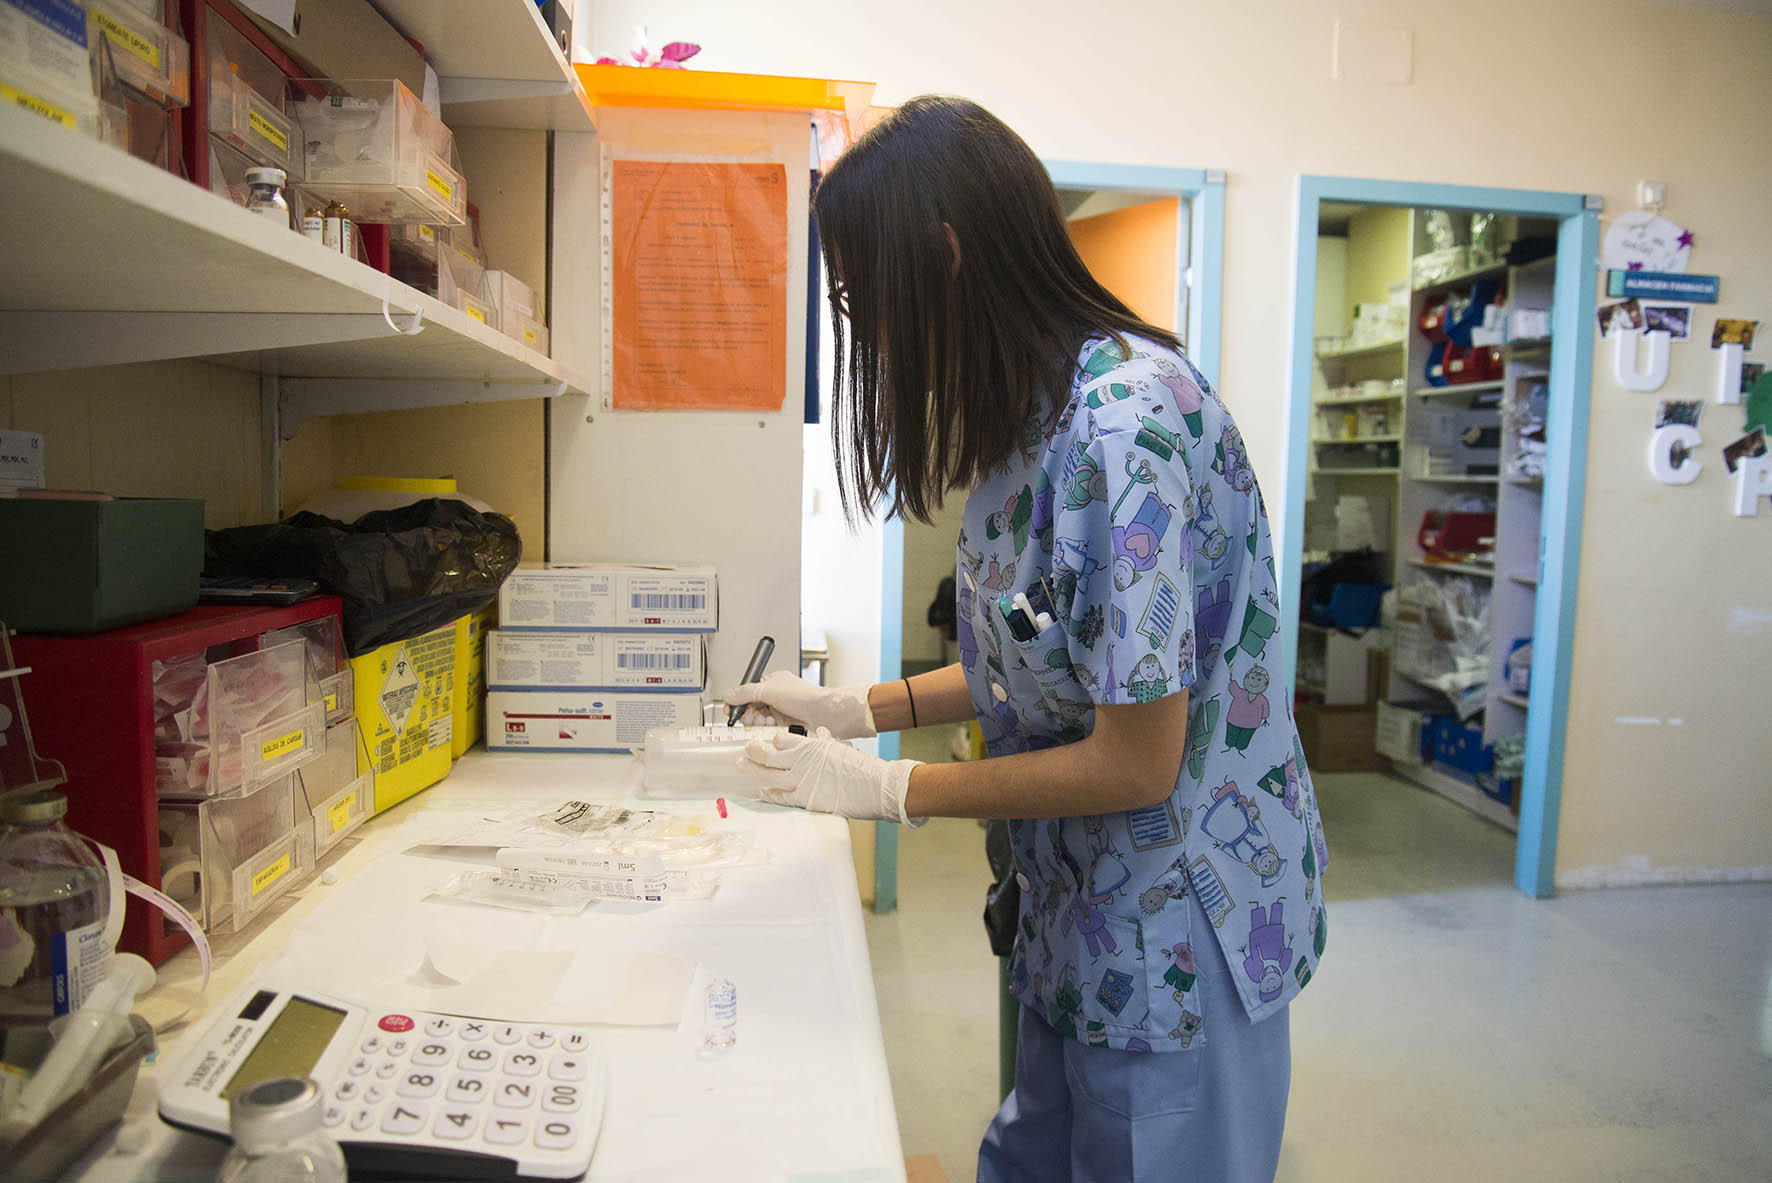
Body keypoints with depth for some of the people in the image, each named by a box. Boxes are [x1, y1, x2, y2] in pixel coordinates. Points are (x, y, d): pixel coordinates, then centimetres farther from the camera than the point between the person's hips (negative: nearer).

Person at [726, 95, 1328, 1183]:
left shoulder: (1126, 419, -27)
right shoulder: (1033, 415, 4)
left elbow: (1135, 764, -24)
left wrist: (894, 790, -14)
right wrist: (861, 709, 7)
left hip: (1178, 937, -9)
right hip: (1084, 917, 9)